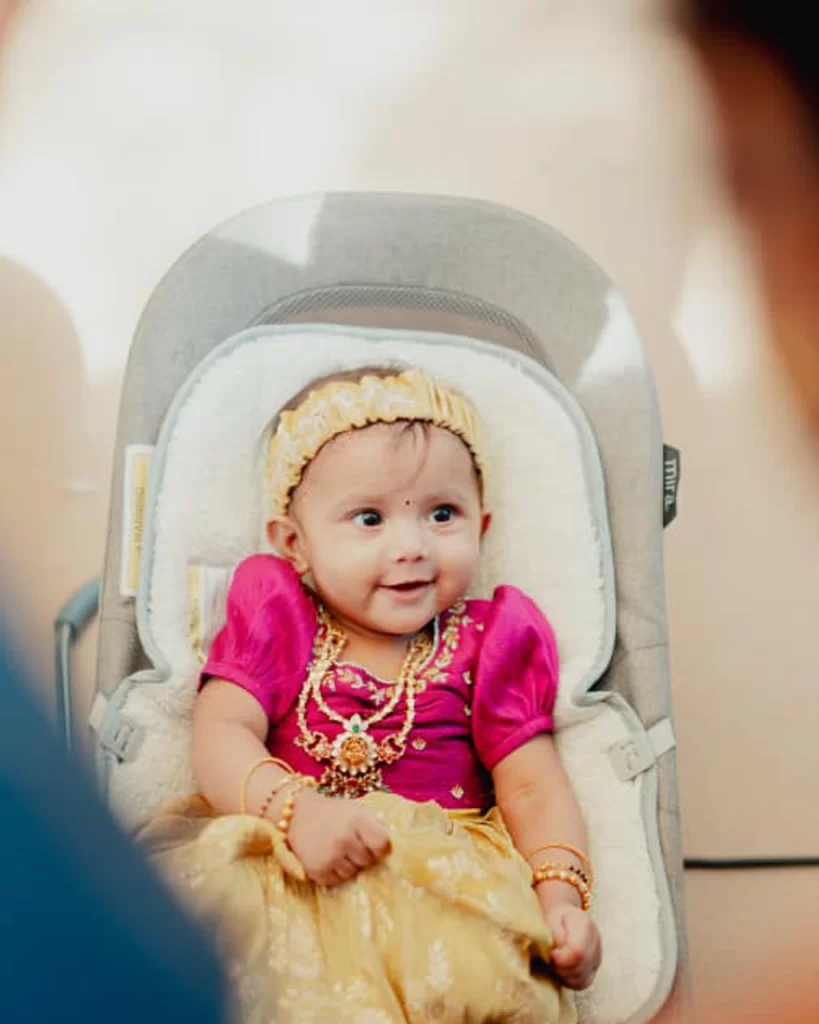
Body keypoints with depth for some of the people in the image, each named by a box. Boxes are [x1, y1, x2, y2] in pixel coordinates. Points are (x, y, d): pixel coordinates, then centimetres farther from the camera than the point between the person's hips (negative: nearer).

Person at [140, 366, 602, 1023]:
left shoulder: (486, 644, 9)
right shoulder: (276, 620, 9)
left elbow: (533, 789, 5)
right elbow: (222, 735, -3)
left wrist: (563, 900, -12)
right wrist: (295, 810, -22)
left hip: (446, 877, 0)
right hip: (281, 871, 0)